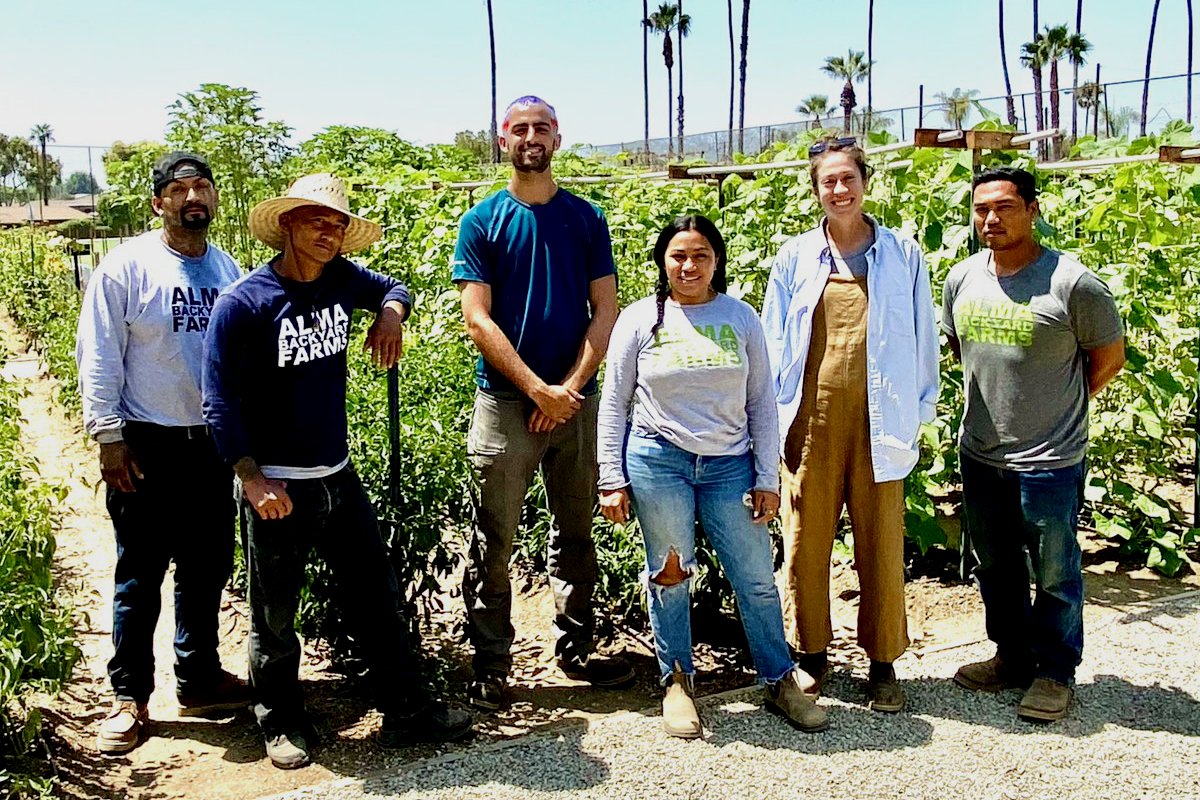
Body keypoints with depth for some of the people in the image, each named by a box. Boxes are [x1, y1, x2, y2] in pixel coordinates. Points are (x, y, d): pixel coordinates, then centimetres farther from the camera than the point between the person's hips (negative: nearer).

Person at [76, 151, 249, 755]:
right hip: (148, 447, -4)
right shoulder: (127, 265, -7)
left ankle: (199, 678, 29)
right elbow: (98, 358, -8)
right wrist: (108, 436, -11)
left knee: (207, 568, 14)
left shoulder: (227, 269, 7)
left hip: (215, 446, 5)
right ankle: (129, 696, 18)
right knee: (141, 575, 4)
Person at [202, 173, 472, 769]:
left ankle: (406, 710, 25)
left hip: (338, 476, 5)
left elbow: (391, 288, 24)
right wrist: (252, 480, -20)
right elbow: (220, 401, -14)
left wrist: (391, 313, 0)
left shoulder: (341, 280, 2)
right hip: (277, 486, -5)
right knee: (274, 618, 10)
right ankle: (281, 725, 30)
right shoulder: (243, 303, -14)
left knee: (376, 597, 11)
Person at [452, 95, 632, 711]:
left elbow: (605, 310, 3)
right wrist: (539, 390, -13)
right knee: (494, 541, 0)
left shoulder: (586, 217, 8)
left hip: (576, 400, 3)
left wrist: (571, 387, -10)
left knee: (575, 533, 12)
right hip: (504, 401, -2)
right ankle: (490, 665, 12)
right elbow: (478, 319, -6)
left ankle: (575, 649, 25)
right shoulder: (481, 221, 2)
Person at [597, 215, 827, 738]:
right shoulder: (640, 319, 2)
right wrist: (612, 480, -1)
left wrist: (768, 478, 3)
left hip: (730, 465, 2)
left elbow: (761, 402, 8)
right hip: (658, 461, -1)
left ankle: (780, 681, 22)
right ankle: (677, 684, 24)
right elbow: (614, 404, 4)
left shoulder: (741, 318, 7)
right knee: (669, 577, 8)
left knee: (757, 580, 5)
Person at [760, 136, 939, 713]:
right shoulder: (795, 257, 7)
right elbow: (773, 342, 10)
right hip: (812, 417, 1)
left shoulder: (902, 254, 6)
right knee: (806, 540, 7)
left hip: (878, 420, 0)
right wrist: (776, 414, 4)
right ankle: (811, 654, 23)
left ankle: (883, 663, 20)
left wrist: (919, 409, 8)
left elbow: (922, 338, 11)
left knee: (882, 542, 5)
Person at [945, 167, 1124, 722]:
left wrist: (1059, 406, 3)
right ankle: (1012, 656, 38)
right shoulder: (962, 279, 2)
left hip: (1049, 461, -5)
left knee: (1054, 574, 8)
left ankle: (1055, 673, 27)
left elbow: (1109, 355, -2)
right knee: (994, 567, 19)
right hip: (979, 455, 6)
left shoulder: (1071, 283, -14)